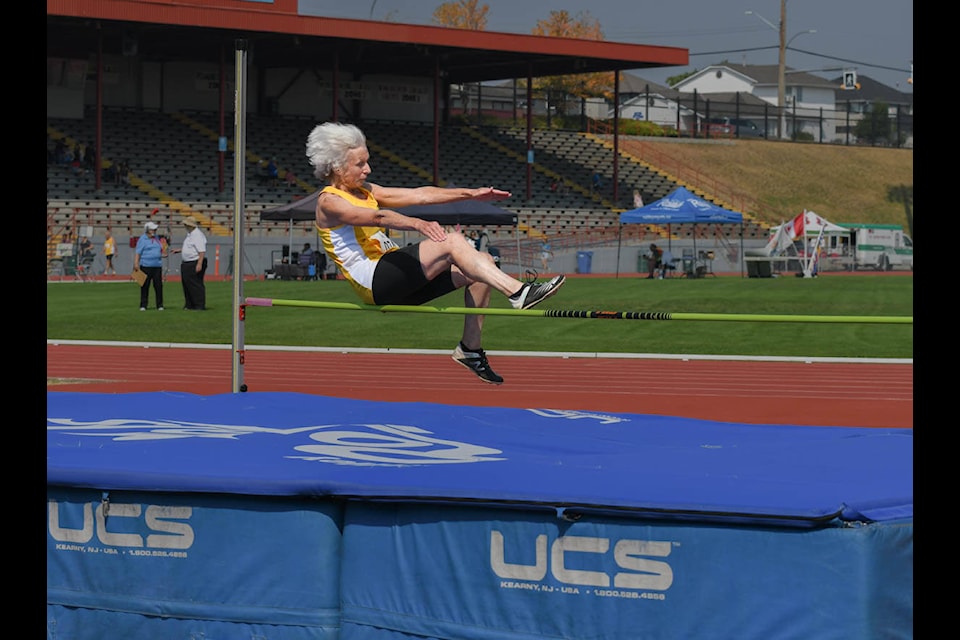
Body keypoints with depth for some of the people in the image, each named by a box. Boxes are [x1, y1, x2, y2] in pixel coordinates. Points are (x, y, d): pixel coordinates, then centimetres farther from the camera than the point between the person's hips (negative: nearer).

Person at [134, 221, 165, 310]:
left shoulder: (156, 238, 17)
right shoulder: (142, 239, -2)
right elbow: (138, 253, -6)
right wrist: (136, 264, -14)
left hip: (157, 266, 5)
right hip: (146, 266, -5)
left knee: (158, 286, 1)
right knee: (145, 286, 0)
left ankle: (160, 305, 6)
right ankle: (143, 306, 6)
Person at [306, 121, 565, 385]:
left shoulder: (364, 191, 21)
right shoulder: (328, 203, -6)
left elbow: (417, 195, 15)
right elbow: (378, 217, -25)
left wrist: (470, 194, 7)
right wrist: (419, 224, -42)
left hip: (398, 282, 9)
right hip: (373, 282, -9)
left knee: (483, 263, -4)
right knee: (452, 242, -25)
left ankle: (471, 346, -1)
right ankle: (518, 292, -34)